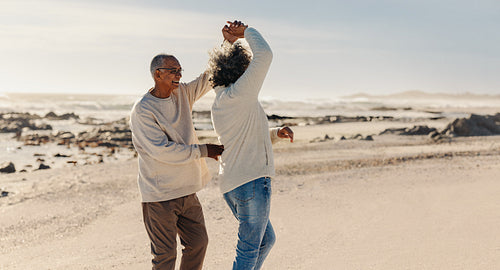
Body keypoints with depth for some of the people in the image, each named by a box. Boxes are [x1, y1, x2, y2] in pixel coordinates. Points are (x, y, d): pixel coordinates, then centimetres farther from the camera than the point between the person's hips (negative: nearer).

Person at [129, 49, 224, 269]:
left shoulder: (182, 93, 6)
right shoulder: (142, 111, -15)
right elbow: (162, 150, -21)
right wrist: (203, 150, -17)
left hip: (186, 191, 7)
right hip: (159, 195, -7)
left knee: (198, 243, 15)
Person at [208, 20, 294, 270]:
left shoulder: (218, 103, 12)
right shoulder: (239, 95, -15)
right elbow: (264, 55, -18)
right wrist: (246, 31, -3)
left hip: (231, 185, 9)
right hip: (252, 181, -9)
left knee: (266, 240, 22)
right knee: (249, 249, 2)